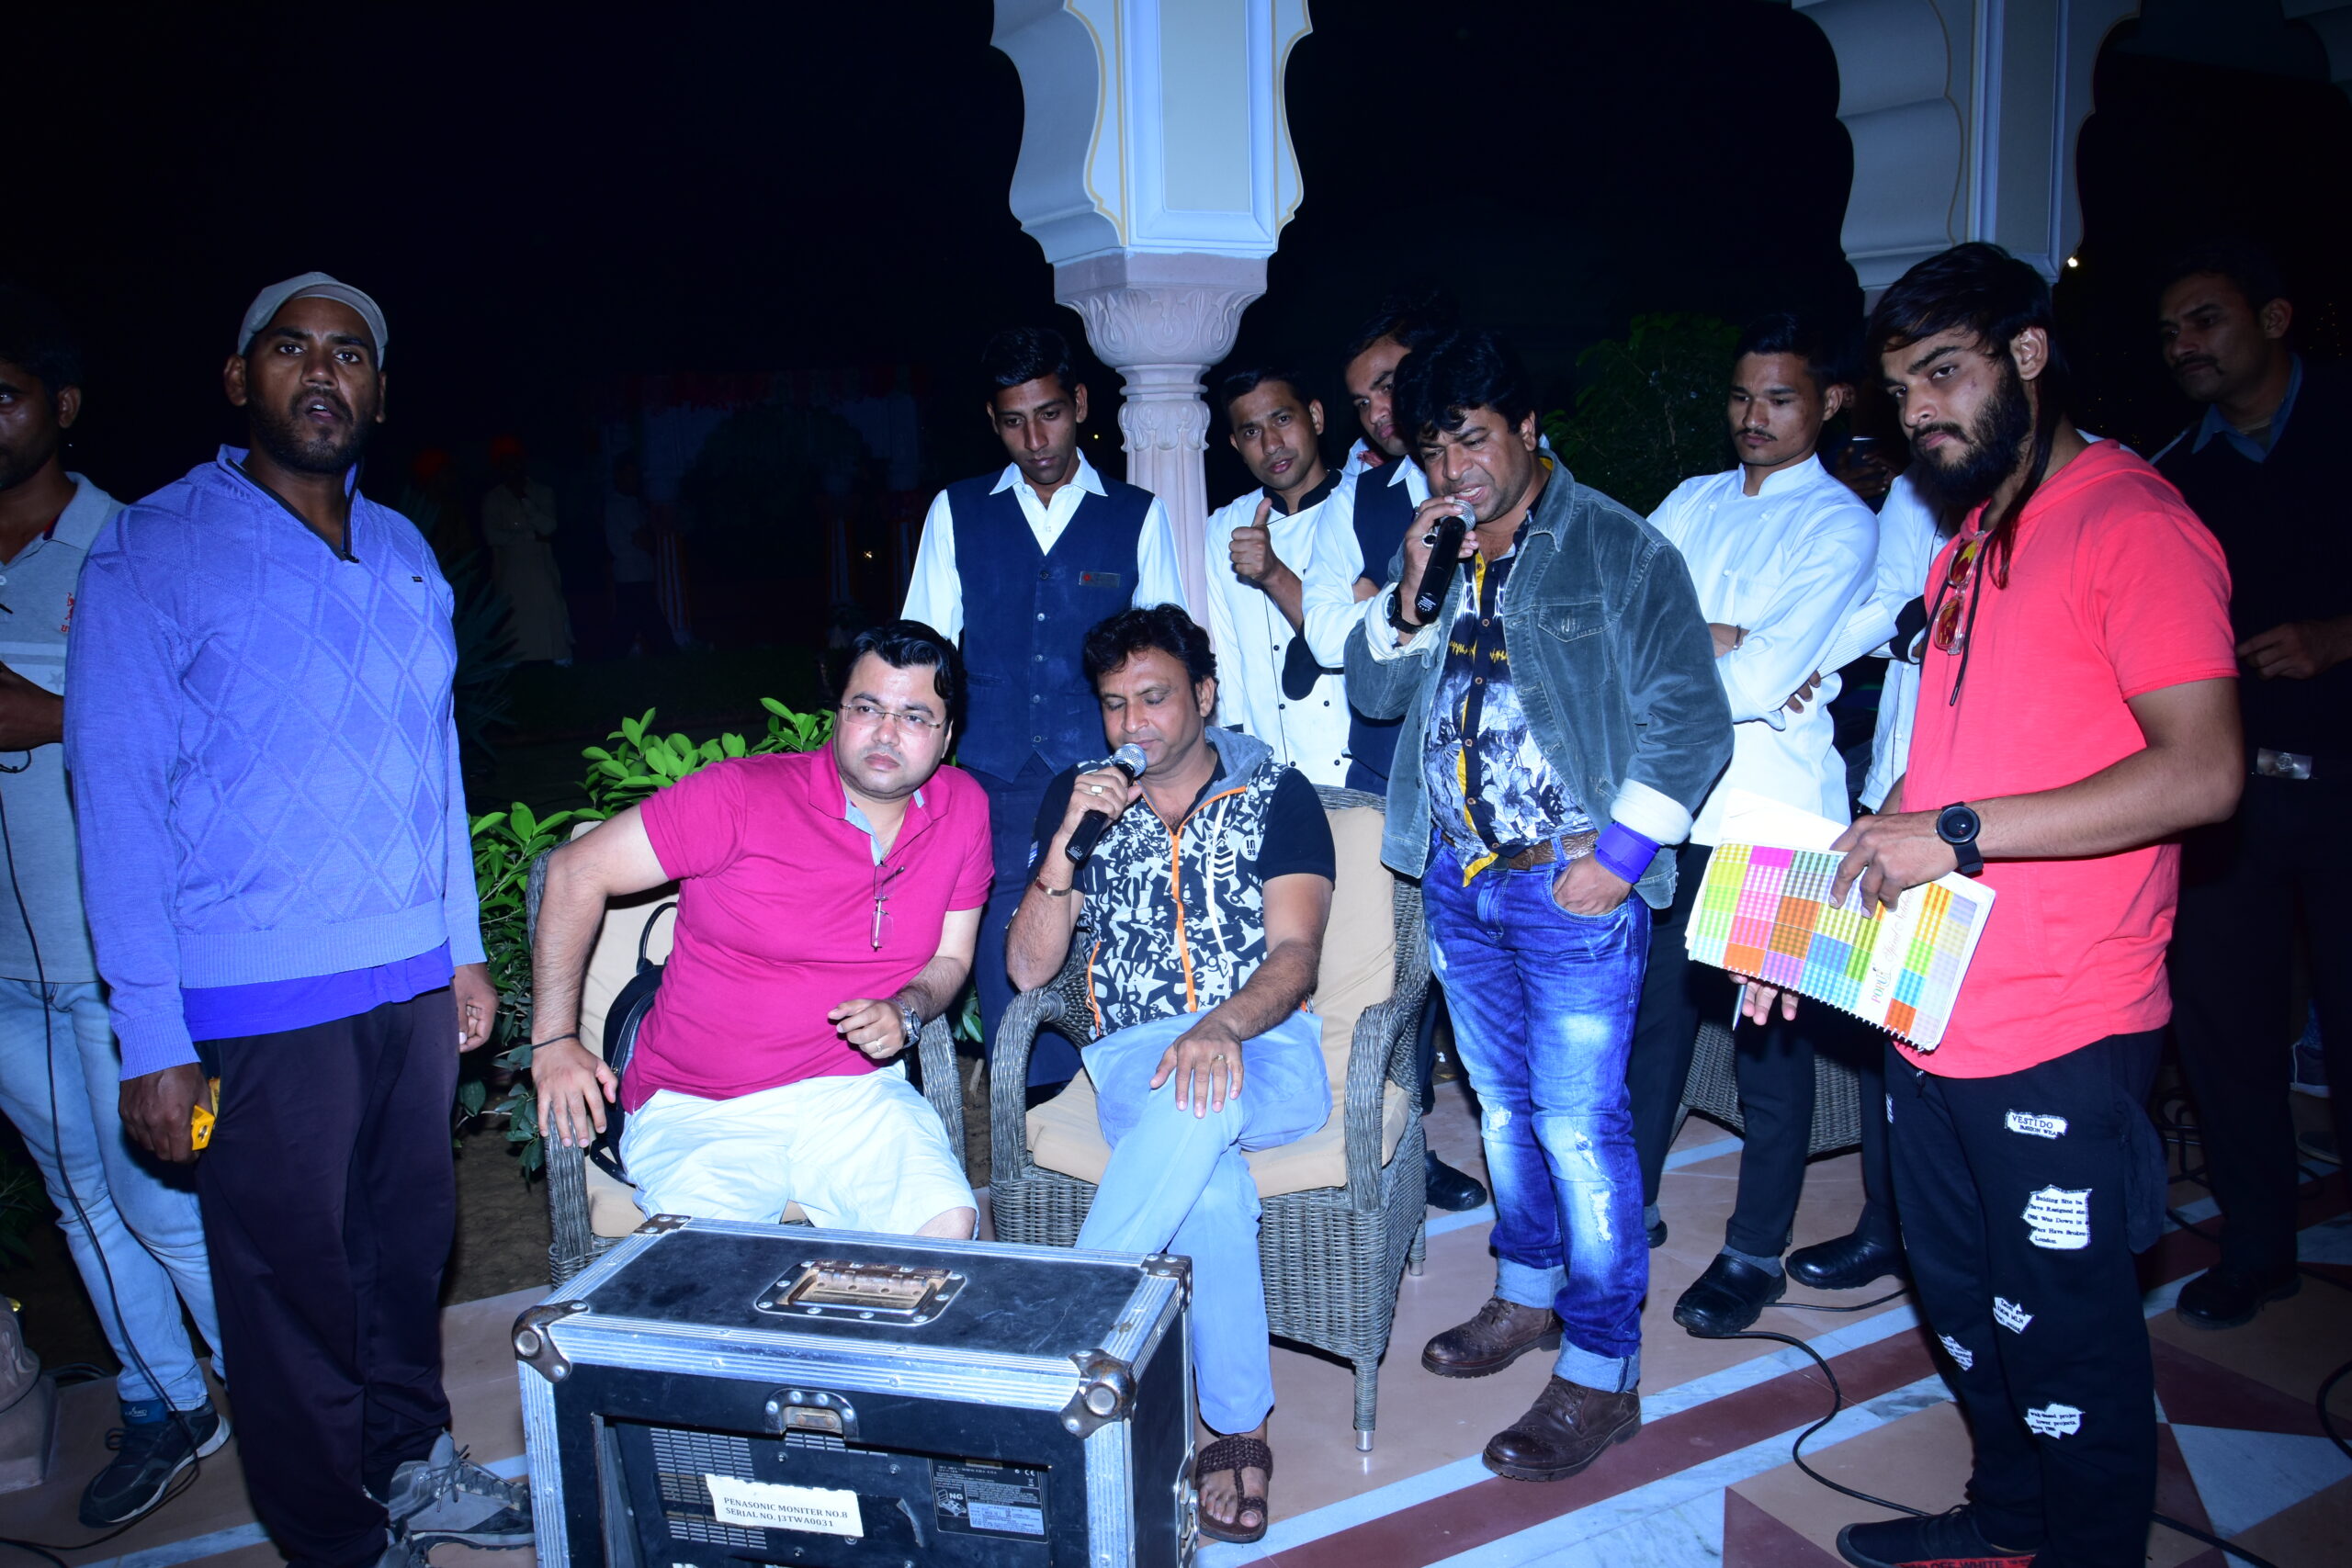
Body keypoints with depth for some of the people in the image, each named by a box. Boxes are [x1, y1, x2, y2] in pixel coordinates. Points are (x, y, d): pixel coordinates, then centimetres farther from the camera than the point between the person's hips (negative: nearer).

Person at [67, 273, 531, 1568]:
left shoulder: (404, 553, 10)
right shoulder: (152, 556, -7)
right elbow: (118, 801, -10)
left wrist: (463, 948, 13)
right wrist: (153, 1041, -13)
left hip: (411, 978, 5)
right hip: (259, 1007, -5)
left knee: (409, 1237, 16)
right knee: (294, 1275, 8)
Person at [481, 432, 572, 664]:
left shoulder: (543, 493, 12)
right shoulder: (493, 498, 8)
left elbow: (549, 527, -2)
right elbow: (492, 535, -3)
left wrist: (524, 499, -9)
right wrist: (532, 536, -4)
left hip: (541, 569, 1)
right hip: (510, 573, -1)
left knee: (551, 617, -7)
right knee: (518, 626, -10)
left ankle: (562, 663, -7)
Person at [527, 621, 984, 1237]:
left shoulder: (964, 810, 0)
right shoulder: (742, 797, -12)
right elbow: (577, 872, -4)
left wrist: (904, 1014, -11)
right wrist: (553, 1041, -5)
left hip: (853, 1092, 3)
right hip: (699, 1111, -3)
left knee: (950, 1226, -22)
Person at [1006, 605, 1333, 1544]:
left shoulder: (1278, 797, 6)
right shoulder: (1076, 798, 13)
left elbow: (1296, 955, -6)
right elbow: (1028, 969, 7)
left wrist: (1221, 1026, -28)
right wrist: (1069, 841, -8)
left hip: (1265, 1054, -1)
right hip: (1132, 1063, 1)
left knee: (1201, 1102, -38)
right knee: (1210, 1177, -33)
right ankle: (1239, 1428, -21)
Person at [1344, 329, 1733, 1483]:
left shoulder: (1619, 551, -8)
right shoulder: (1434, 555, 11)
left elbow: (1689, 718, -11)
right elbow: (1374, 692, 8)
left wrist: (1620, 854, -16)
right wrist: (1410, 589, -8)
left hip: (1573, 884, -6)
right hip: (1457, 878, 6)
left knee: (1578, 1124, -2)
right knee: (1502, 1104, 18)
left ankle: (1600, 1372, 11)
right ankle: (1529, 1294, 37)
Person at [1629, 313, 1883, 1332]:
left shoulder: (1841, 524, -3)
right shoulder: (1693, 501, 14)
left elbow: (1759, 682, -15)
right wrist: (1722, 644, -11)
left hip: (1771, 815, -5)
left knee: (1769, 1034, 5)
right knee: (1652, 1008, 13)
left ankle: (1756, 1251, 20)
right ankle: (1632, 1203, 30)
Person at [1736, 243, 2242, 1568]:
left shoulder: (2132, 521, -12)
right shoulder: (1971, 540, 16)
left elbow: (2203, 771, -22)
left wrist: (1956, 836, -24)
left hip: (2061, 1033, -9)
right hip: (1932, 1008, 9)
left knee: (2064, 1331, 7)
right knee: (1964, 1298, 22)